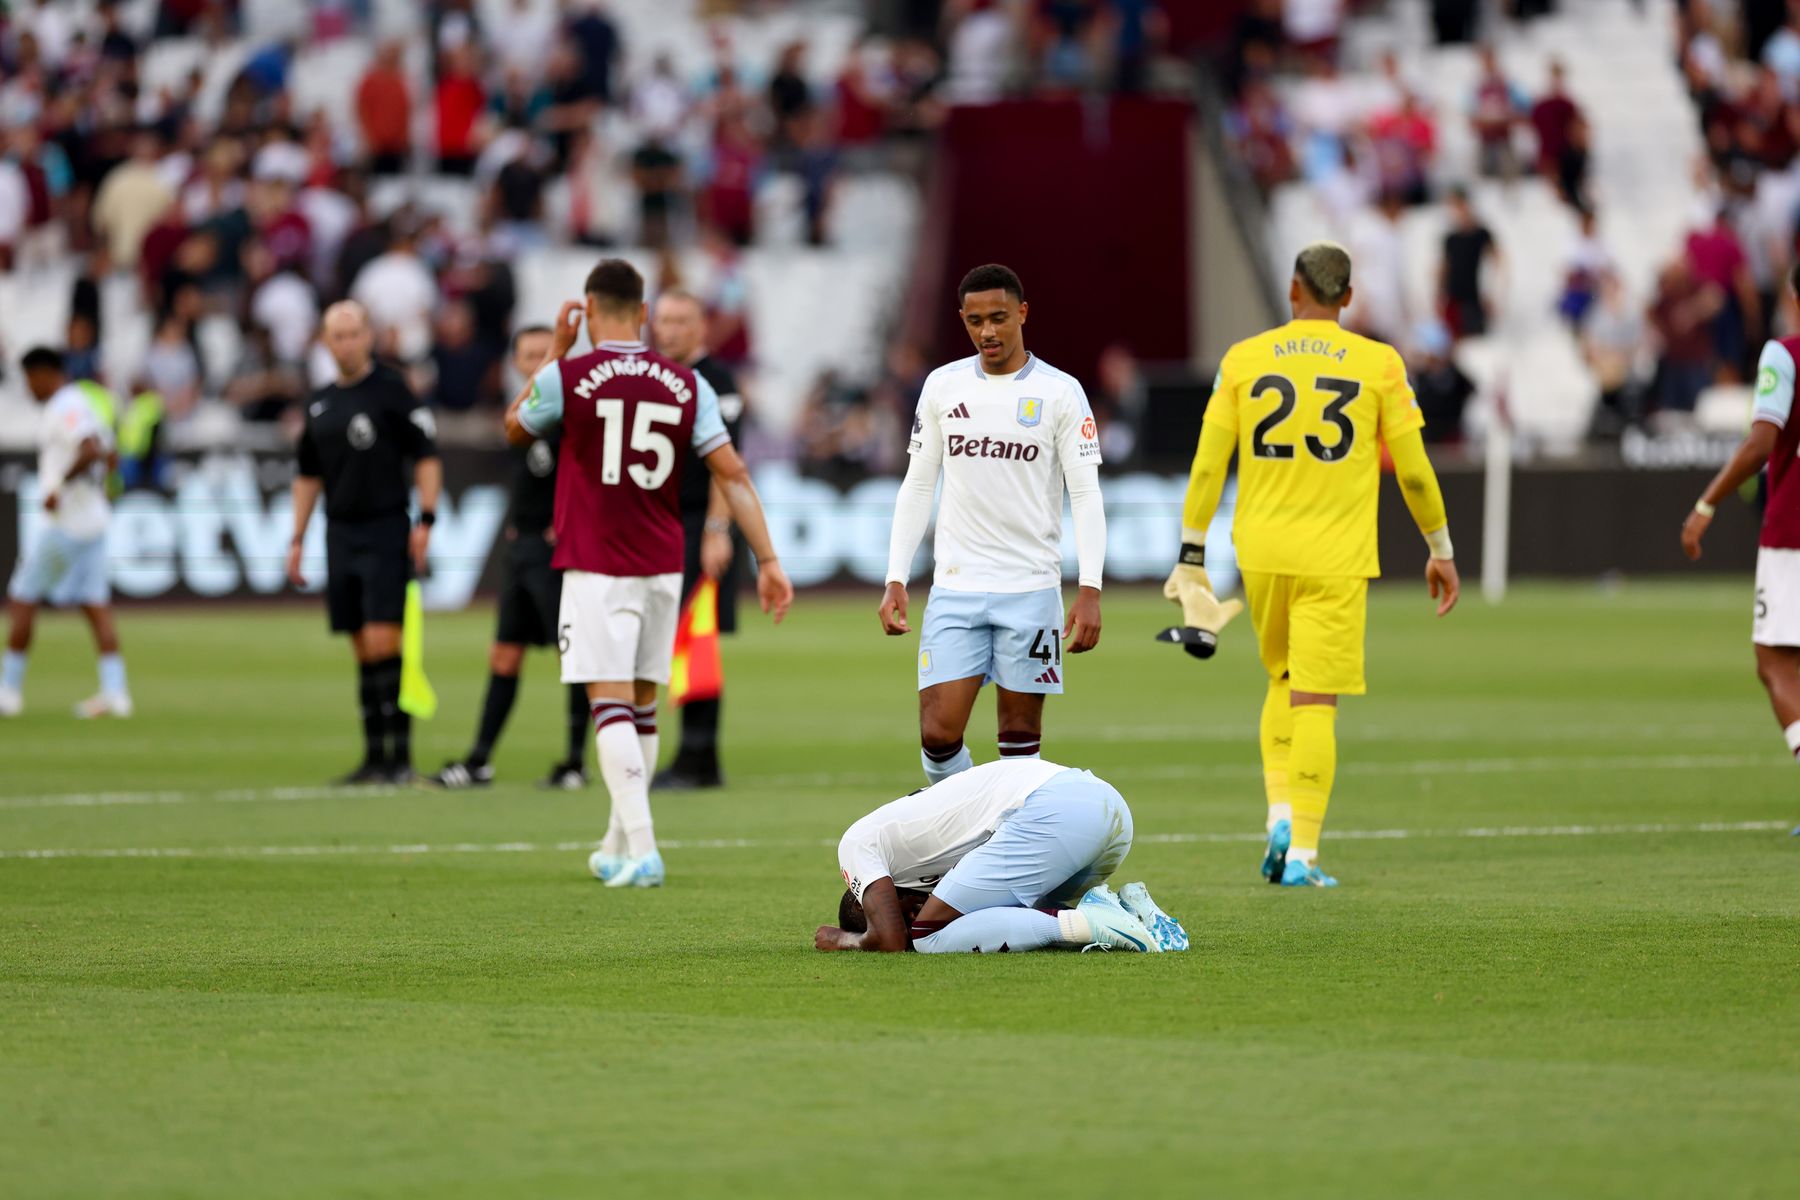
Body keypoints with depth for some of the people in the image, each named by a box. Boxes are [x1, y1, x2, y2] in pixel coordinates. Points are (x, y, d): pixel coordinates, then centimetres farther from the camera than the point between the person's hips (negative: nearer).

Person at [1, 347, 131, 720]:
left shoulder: (64, 407, -14)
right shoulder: (79, 404, 17)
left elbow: (91, 451, -28)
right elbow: (108, 457, 23)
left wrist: (60, 486, -21)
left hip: (65, 521, -9)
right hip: (93, 521, 9)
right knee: (96, 607, 5)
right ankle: (115, 692, -1)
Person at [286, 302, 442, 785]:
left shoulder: (390, 388, -5)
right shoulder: (320, 404, 13)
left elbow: (427, 455, -6)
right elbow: (308, 475, 21)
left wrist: (425, 520, -13)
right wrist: (297, 540, 16)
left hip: (386, 532, -6)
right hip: (340, 535, 6)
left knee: (384, 643, -13)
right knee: (363, 651, 7)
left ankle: (401, 756, -9)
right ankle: (374, 757, 11)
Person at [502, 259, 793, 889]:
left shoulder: (567, 377, -7)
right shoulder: (686, 385, 2)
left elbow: (515, 429, 14)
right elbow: (733, 473, -2)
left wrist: (555, 350, 20)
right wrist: (767, 560, 0)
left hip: (596, 570, -4)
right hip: (663, 568, 4)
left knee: (613, 705, -7)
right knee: (641, 705, 15)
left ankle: (641, 849, -20)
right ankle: (617, 846, 26)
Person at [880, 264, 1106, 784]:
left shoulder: (1060, 392, 0)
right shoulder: (942, 385, 8)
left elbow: (1086, 496, -2)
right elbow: (917, 487, 12)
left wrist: (1090, 590, -12)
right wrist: (895, 580, 5)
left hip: (1030, 590, -2)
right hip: (955, 589, 2)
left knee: (1020, 734, 1)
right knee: (938, 735, -7)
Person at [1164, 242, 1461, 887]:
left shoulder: (1243, 360, 3)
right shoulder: (1377, 364, -2)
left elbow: (1207, 465, 3)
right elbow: (1413, 471, 2)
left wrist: (1191, 553, 10)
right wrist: (1440, 550, 14)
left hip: (1262, 552, 2)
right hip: (1336, 559, -2)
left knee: (1284, 682, 22)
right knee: (1315, 703, -2)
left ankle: (1280, 818, 7)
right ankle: (1301, 854, -5)